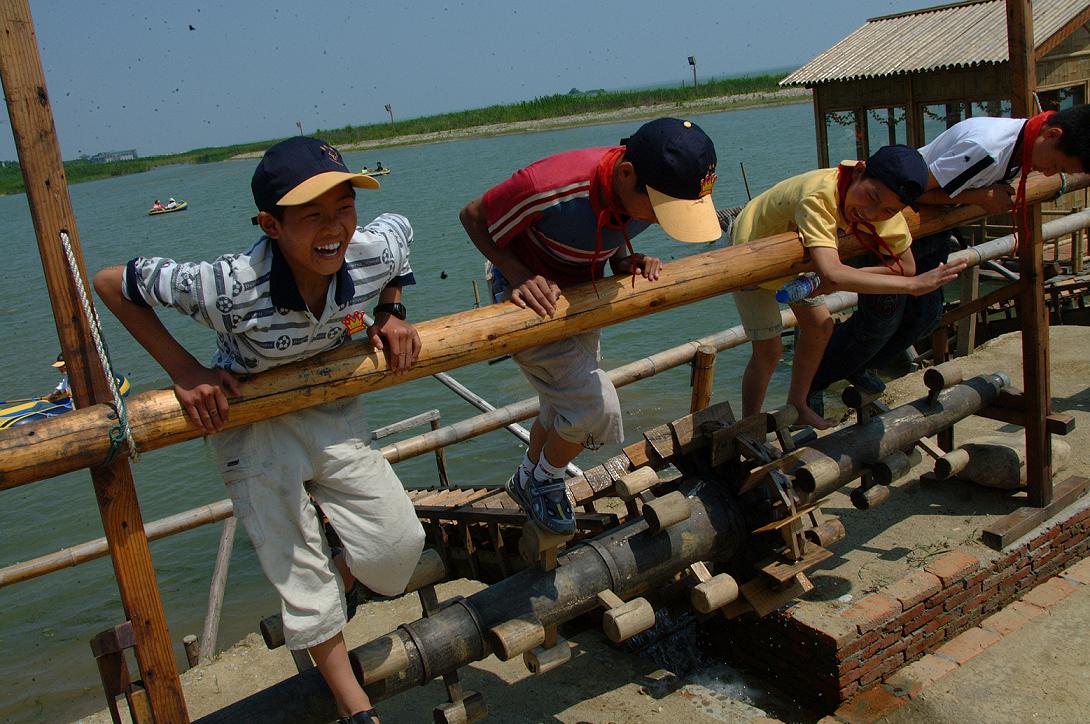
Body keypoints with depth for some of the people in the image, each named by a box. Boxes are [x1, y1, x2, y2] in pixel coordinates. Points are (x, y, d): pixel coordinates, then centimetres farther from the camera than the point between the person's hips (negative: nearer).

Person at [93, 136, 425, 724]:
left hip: (333, 410, 4)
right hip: (250, 418, -3)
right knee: (296, 565, 1)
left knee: (398, 547, 1)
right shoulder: (229, 286, -35)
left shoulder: (373, 252, -25)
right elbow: (110, 283, -20)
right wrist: (185, 373, -22)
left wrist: (392, 313, -8)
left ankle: (338, 586, 39)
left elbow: (400, 226, 2)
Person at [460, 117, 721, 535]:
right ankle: (543, 480, 12)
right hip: (530, 297, -6)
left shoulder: (654, 193, -18)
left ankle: (528, 482, 46)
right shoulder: (551, 188, -37)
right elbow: (474, 217, -20)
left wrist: (630, 262, -17)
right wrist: (521, 278, -31)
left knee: (565, 410, 18)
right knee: (596, 404, -16)